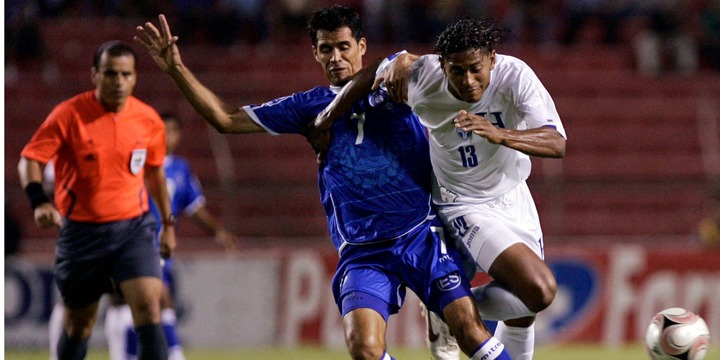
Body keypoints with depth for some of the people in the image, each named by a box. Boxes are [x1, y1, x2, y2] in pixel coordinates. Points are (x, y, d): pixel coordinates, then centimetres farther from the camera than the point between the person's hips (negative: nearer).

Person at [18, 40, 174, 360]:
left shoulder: (148, 120, -1)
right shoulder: (68, 115, -11)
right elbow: (30, 159, -9)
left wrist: (168, 223, 19)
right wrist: (39, 201, -27)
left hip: (134, 226, 1)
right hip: (81, 231, -1)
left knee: (148, 306, -18)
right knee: (79, 323, 10)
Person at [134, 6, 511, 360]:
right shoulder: (310, 106, 12)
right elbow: (226, 119, 13)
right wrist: (176, 68, 7)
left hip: (422, 237, -1)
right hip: (363, 254, 1)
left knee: (468, 326, -17)